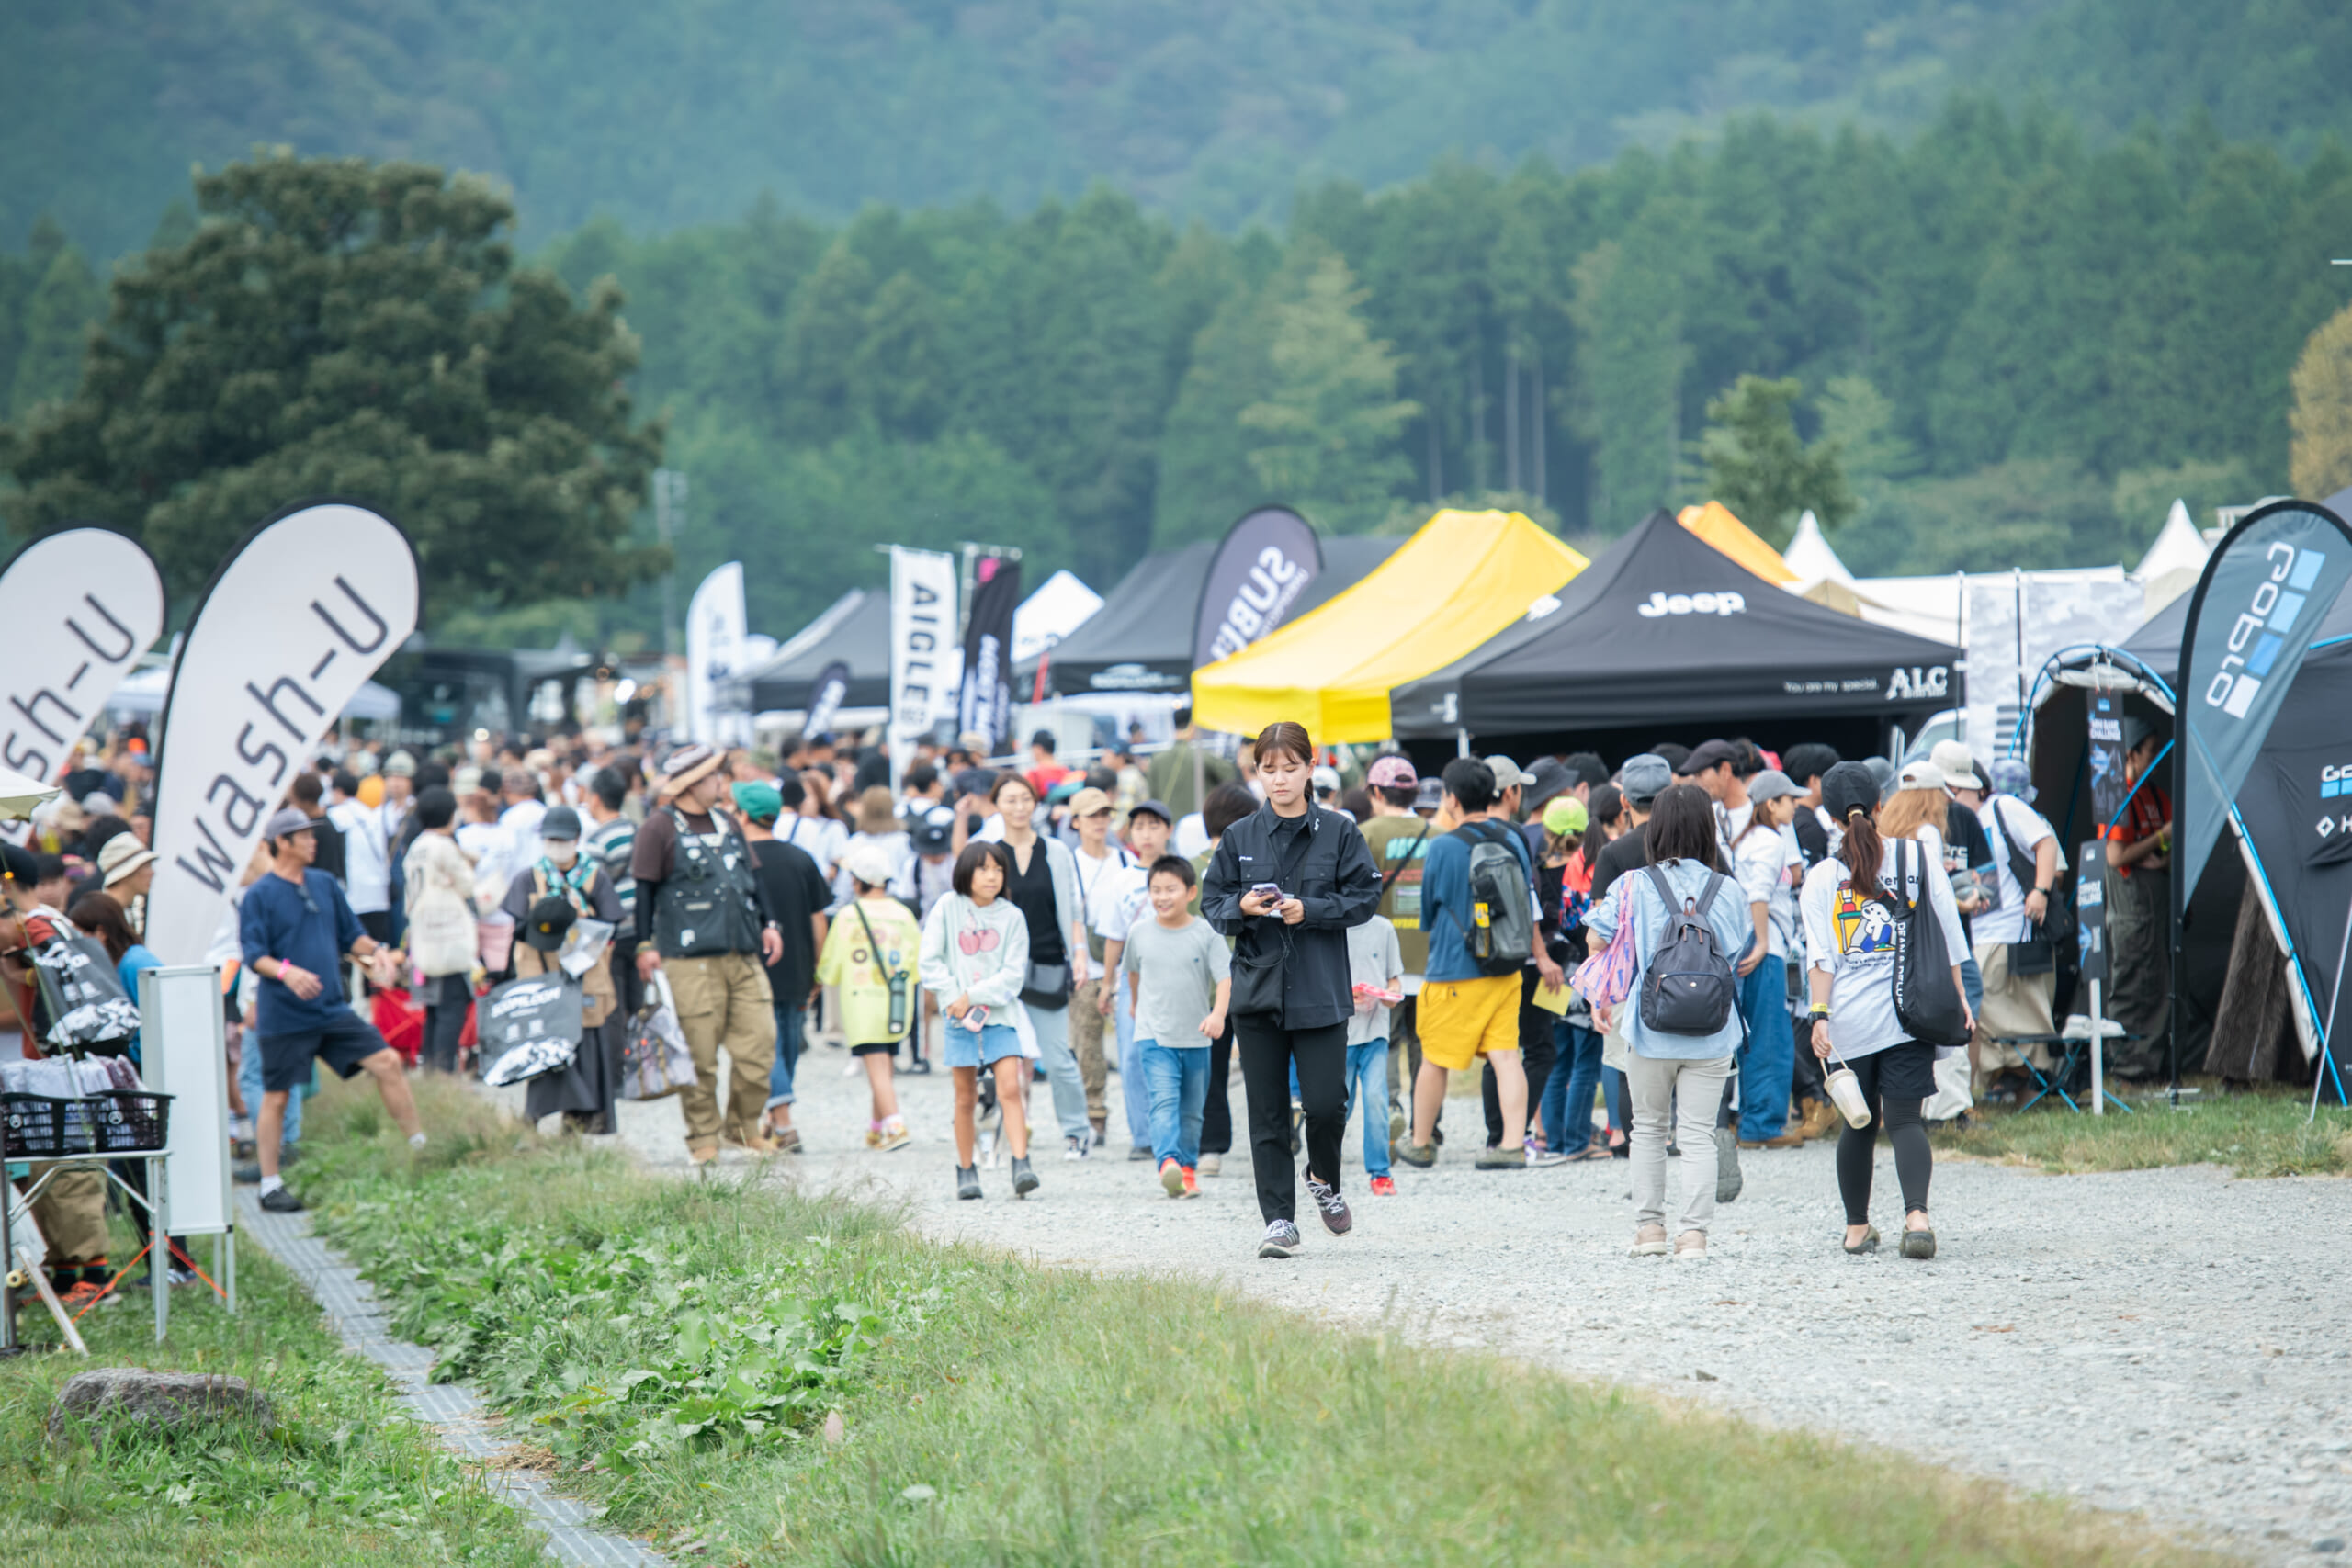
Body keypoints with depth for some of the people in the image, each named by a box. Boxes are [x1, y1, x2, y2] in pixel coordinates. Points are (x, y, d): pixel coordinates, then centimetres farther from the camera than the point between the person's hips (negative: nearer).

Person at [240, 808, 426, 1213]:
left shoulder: (325, 885, 11)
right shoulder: (259, 896, -6)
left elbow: (350, 935, 19)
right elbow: (253, 955, -13)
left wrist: (376, 950, -2)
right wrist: (286, 972, -31)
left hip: (333, 1009, 5)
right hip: (285, 1016, -5)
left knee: (387, 1062, -5)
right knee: (276, 1098, 1)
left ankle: (421, 1147, 2)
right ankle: (270, 1186, 12)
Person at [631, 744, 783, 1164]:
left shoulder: (726, 824, 17)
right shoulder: (660, 828, -3)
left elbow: (751, 878, 25)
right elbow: (644, 889, -3)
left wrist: (768, 924, 17)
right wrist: (646, 944, -7)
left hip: (744, 955, 6)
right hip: (691, 959, -6)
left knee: (759, 1043, 1)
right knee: (699, 1054, -4)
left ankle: (745, 1126, 16)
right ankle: (702, 1136, 7)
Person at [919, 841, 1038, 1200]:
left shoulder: (1011, 917, 1)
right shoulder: (948, 908, 2)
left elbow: (1013, 975, -4)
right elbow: (930, 962, 1)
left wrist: (973, 996, -13)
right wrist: (953, 998, -10)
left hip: (1001, 1013, 0)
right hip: (960, 1019, 0)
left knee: (1010, 1089, -12)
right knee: (966, 1096, 6)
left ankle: (1021, 1165, -17)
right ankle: (966, 1170, 16)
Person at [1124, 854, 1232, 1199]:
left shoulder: (1205, 934, -5)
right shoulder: (1139, 932, 2)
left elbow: (1225, 978, -11)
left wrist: (1217, 1015, -27)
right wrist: (1136, 1005, 33)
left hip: (1196, 1039, 1)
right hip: (1154, 1035, -1)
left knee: (1191, 1110, 12)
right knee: (1163, 1100, -20)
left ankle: (1188, 1167, 27)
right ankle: (1168, 1162, -34)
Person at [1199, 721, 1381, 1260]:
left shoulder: (1338, 833, 1)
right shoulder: (1239, 837, 6)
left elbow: (1364, 897, -1)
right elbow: (1212, 901, 10)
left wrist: (1311, 910, -14)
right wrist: (1242, 907, -11)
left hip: (1320, 992, -2)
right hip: (1257, 988, 2)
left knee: (1325, 1102, -7)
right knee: (1267, 1112, 2)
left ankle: (1324, 1179, 25)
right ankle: (1279, 1220, 7)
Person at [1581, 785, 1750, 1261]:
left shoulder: (1634, 887, -5)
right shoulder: (1727, 891, 0)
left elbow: (1599, 941, -3)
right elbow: (1738, 959, 10)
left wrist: (1602, 1002, 10)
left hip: (1650, 1028, 0)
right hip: (1711, 1031, 0)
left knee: (1648, 1127, 16)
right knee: (1698, 1133, 3)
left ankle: (1649, 1225, 18)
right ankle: (1694, 1230, -6)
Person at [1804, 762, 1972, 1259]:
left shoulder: (1822, 878, 1)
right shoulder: (1922, 860, 2)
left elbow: (1821, 957, -4)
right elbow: (1947, 939, 5)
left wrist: (1821, 1015, -5)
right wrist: (1959, 1000, 12)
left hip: (1850, 1018, 0)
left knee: (1860, 1123, 14)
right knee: (1905, 1119, -3)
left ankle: (1856, 1227, 21)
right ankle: (1916, 1214, -24)